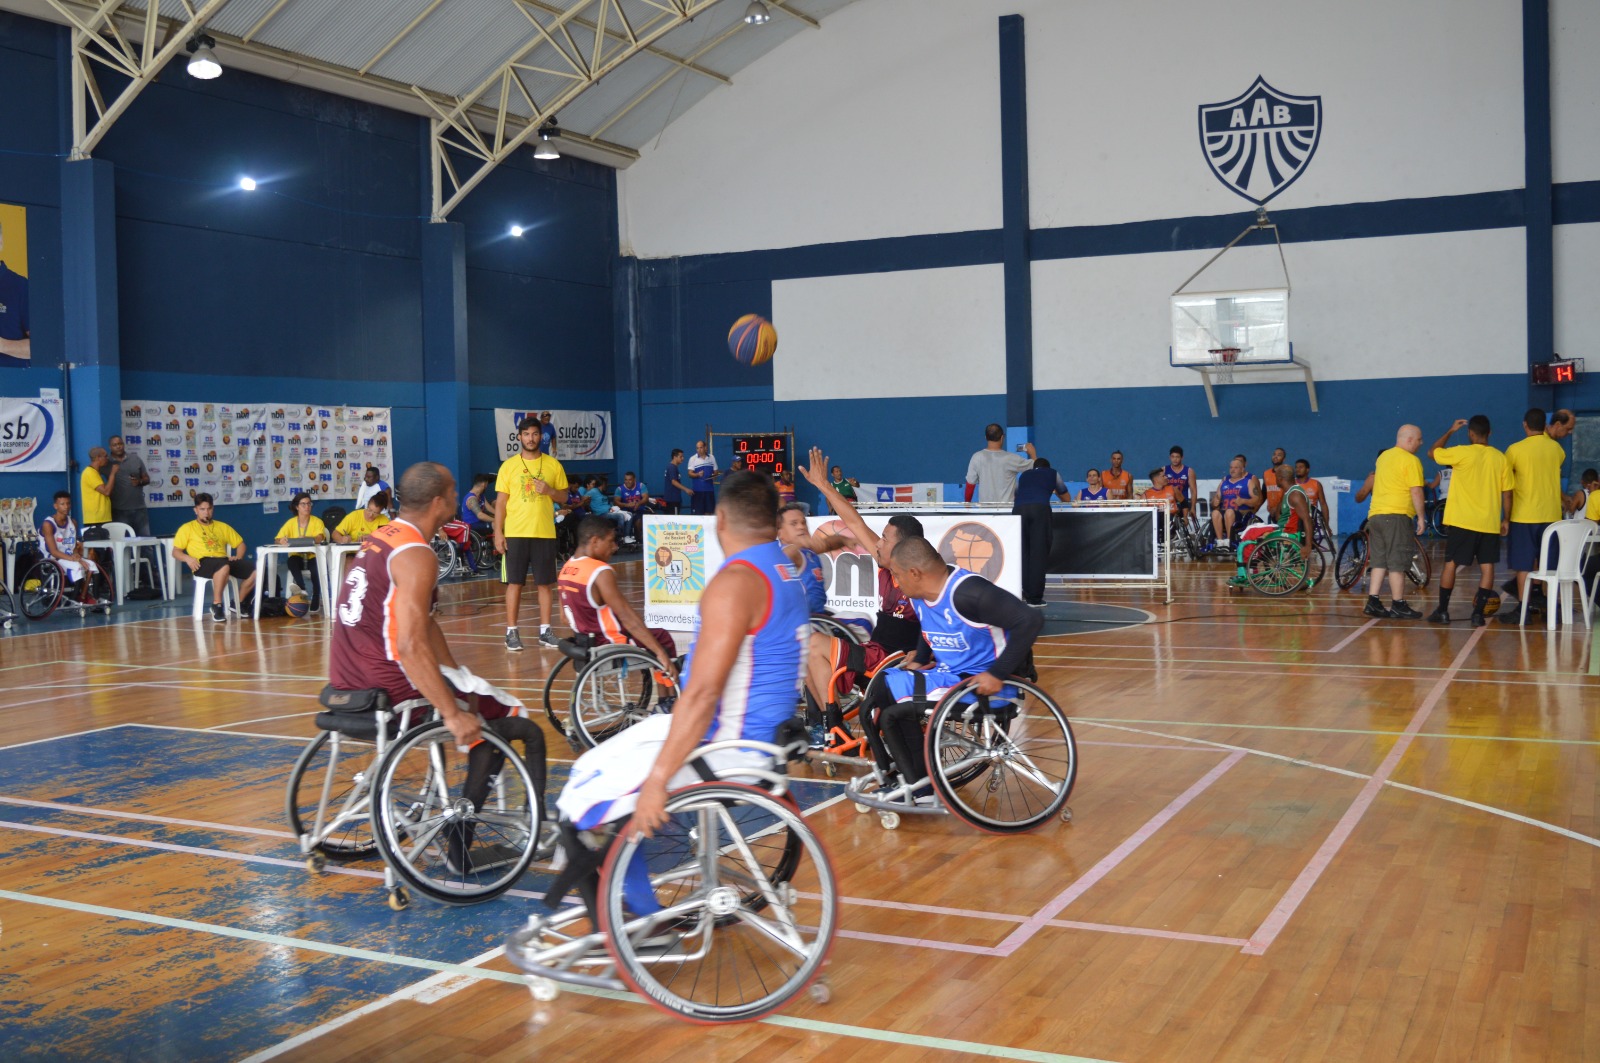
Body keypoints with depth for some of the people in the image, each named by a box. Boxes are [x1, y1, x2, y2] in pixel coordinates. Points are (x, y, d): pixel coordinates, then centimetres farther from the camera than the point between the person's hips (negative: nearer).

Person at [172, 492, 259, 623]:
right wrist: (187, 558, -13)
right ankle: (216, 606, -28)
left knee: (257, 570, -19)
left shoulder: (222, 526, 28)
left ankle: (240, 603, 3)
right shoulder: (187, 528, 17)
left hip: (225, 560, 5)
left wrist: (238, 557, 6)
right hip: (203, 563, -5)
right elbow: (175, 552, 10)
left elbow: (240, 543, 28)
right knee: (224, 567, -42)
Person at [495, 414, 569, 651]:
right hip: (515, 533, -1)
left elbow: (564, 495, 11)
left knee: (545, 583, 4)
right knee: (514, 583, 1)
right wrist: (498, 533, -5)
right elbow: (501, 501, 2)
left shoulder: (553, 465, 5)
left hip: (544, 533, 1)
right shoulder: (509, 465, 3)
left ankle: (544, 630, 13)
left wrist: (550, 491, -11)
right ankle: (511, 632, 7)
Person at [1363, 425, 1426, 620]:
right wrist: (1421, 517, -7)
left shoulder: (1383, 456, 17)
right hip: (1397, 515, -8)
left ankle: (1373, 602, 8)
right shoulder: (1411, 460, -8)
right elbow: (1416, 492, -13)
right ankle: (1398, 606, 1)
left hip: (1375, 514, 8)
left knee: (1379, 561, 11)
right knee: (1397, 563, -3)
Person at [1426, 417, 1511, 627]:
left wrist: (1450, 431, 14)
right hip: (1489, 523, 3)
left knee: (1451, 564, 6)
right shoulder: (1501, 458, 2)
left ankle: (1442, 611, 10)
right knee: (1487, 567, 6)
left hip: (1461, 522, -2)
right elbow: (1507, 493, 4)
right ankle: (1478, 613, 3)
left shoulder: (1462, 453, -9)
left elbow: (1432, 452, 5)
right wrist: (1505, 520, 14)